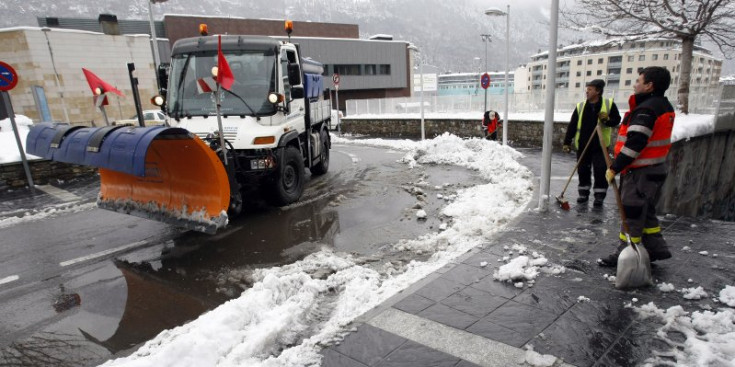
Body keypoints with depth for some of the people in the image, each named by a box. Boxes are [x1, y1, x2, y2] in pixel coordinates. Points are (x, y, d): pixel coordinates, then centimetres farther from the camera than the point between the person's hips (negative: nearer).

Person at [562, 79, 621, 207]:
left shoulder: (609, 104, -4)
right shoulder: (580, 106, 1)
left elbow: (616, 120, 3)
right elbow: (572, 125, 3)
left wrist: (607, 120, -19)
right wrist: (567, 142, 0)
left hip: (600, 145, -2)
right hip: (582, 145, 2)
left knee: (600, 171, -2)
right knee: (583, 170, 9)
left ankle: (599, 195, 10)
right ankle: (584, 193, 23)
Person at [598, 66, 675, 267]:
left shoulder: (646, 109, -19)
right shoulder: (665, 107, 13)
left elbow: (634, 144, -25)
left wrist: (615, 168, -20)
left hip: (640, 172, -10)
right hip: (656, 169, 10)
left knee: (631, 213, -1)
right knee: (645, 211, 20)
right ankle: (656, 249, 27)